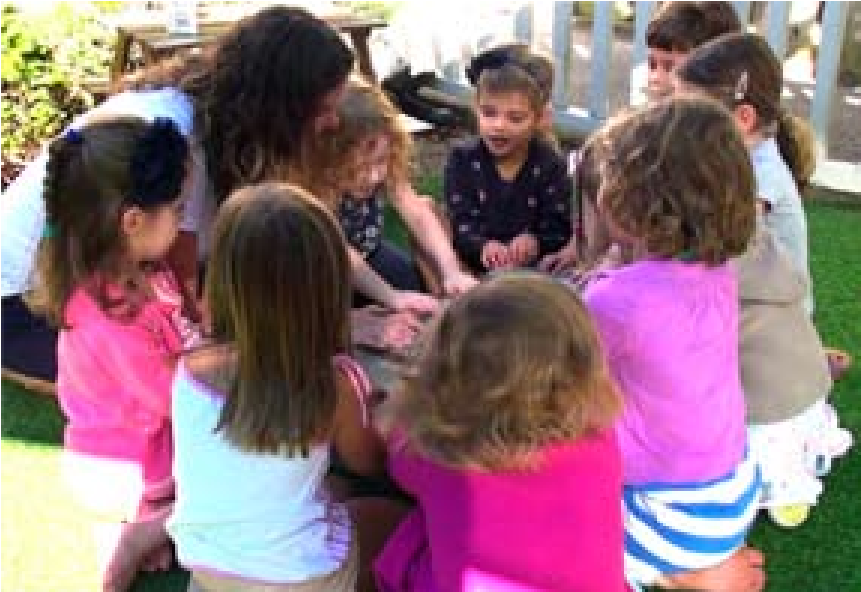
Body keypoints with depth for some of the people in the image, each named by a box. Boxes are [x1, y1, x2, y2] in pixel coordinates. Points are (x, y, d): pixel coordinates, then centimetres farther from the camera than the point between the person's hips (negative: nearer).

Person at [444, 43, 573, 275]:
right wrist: (483, 246, -29)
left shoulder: (551, 166, -2)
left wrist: (535, 243, -28)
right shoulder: (463, 159, 1)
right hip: (475, 268, 1)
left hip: (533, 268, 0)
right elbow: (460, 223, -8)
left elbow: (559, 232, -5)